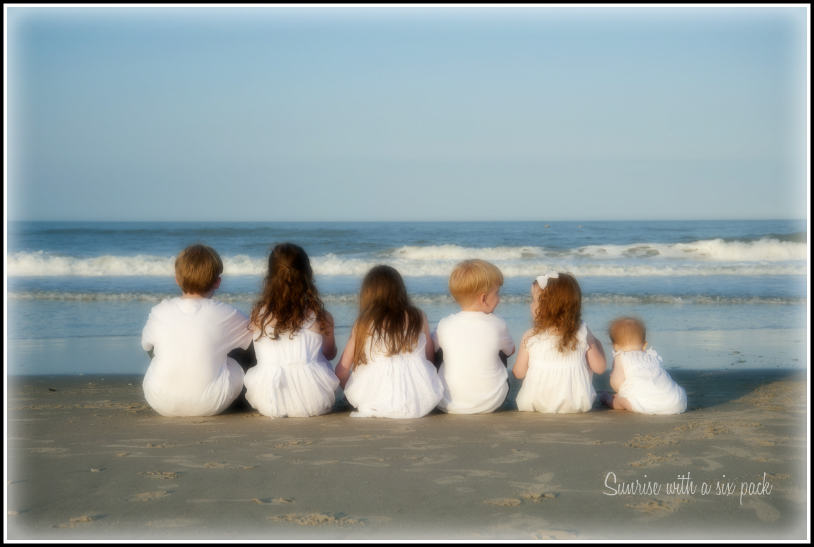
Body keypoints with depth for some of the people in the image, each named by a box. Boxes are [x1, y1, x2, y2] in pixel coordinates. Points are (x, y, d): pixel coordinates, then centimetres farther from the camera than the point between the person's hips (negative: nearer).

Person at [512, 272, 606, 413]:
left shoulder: (531, 337, -12)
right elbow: (600, 368, -1)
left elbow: (518, 373, -2)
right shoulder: (583, 334, -9)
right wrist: (597, 344, 18)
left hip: (536, 405, -1)